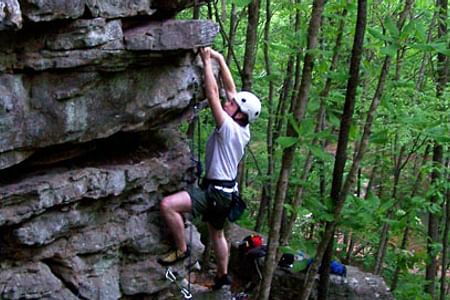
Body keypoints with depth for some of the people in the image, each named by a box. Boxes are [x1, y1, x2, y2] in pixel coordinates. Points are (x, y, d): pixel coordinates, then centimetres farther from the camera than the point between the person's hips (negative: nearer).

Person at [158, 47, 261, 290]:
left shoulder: (229, 128, -21)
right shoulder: (243, 128, 2)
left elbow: (212, 93, -23)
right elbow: (230, 88, 6)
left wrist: (207, 61, -17)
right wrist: (220, 59, 4)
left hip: (215, 191, -10)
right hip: (224, 190, 10)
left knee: (167, 205, -20)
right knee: (217, 234, 25)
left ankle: (182, 250, -6)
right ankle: (222, 276, 39)